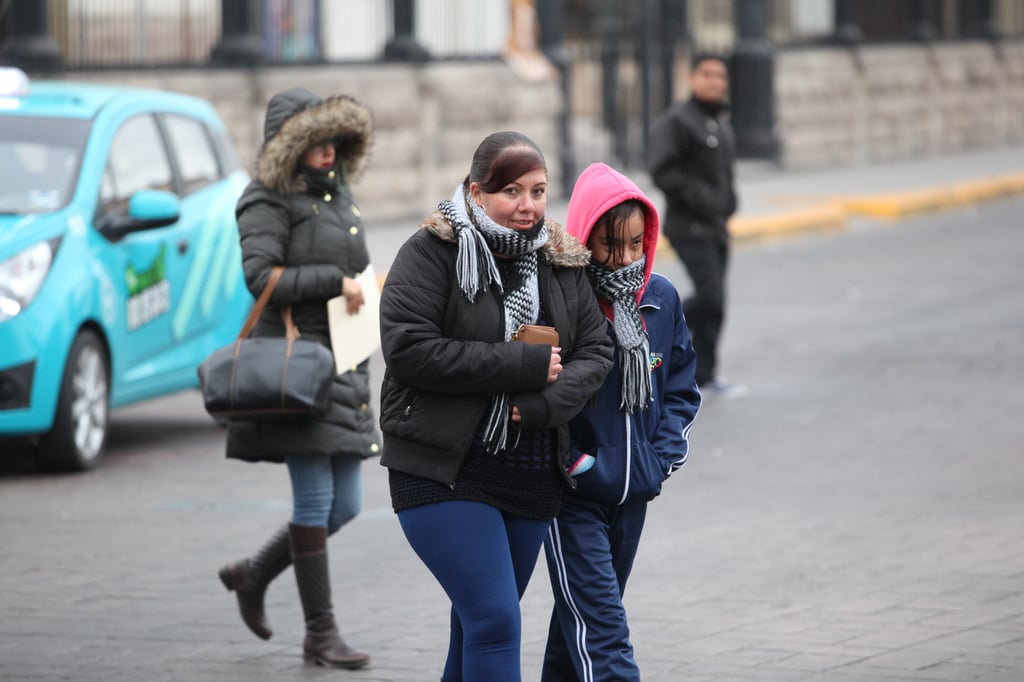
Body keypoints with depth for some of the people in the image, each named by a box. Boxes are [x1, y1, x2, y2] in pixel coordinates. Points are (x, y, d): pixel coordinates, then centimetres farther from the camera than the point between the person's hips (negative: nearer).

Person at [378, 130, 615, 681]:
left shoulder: (560, 262, 9)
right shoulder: (432, 252, -9)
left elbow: (595, 352, 6)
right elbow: (408, 349, -19)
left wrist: (542, 404, -15)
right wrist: (524, 364, -18)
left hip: (531, 479, 6)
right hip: (445, 472, -6)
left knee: (481, 625, 15)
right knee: (494, 621, -15)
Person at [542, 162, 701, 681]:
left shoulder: (662, 298, 3)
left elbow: (681, 389, 14)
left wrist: (663, 459, 3)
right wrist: (571, 462, -15)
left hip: (634, 494, 6)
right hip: (573, 499, -6)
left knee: (582, 617, 19)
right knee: (601, 628, -12)